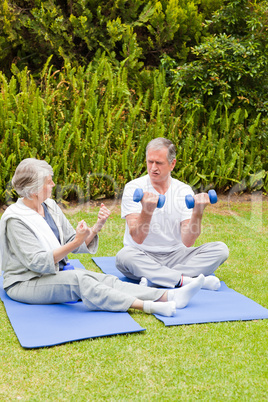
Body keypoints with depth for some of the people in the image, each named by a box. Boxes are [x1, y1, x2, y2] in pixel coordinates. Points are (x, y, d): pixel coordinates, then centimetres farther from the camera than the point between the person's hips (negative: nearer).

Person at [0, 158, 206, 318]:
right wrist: (75, 243, -30)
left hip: (56, 275, 7)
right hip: (25, 283, -7)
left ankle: (169, 296, -30)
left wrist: (96, 227, -10)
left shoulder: (50, 207, 7)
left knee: (104, 279, -16)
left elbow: (72, 241, 7)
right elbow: (37, 262, -22)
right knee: (78, 279, -33)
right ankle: (147, 306, -45)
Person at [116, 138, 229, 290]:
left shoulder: (184, 191, -1)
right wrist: (147, 210, -36)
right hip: (144, 256, -3)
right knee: (124, 256, -35)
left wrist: (198, 212, -26)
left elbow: (188, 242, -10)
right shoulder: (133, 188, -8)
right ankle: (187, 280, -29)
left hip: (175, 255, 3)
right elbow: (137, 238, -19)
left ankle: (153, 279, -28)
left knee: (220, 249, -16)